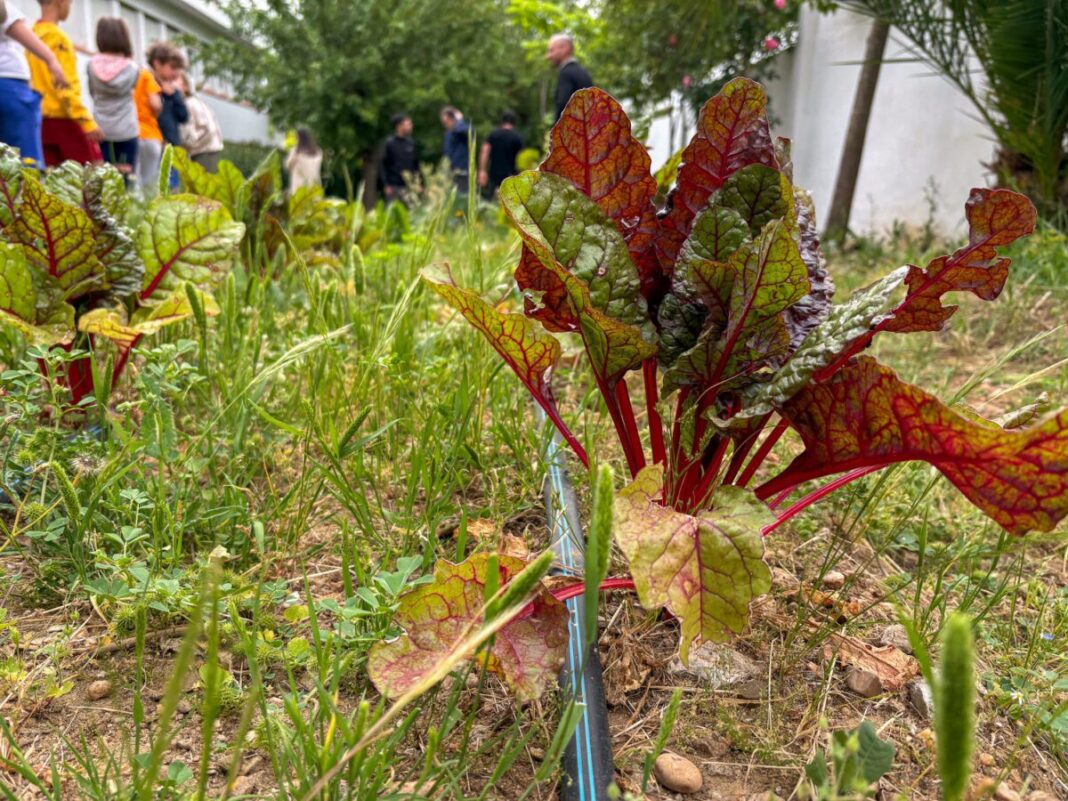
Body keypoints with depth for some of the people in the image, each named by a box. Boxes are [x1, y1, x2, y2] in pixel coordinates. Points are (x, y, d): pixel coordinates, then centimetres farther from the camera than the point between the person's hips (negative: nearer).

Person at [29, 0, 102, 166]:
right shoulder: (57, 37, -10)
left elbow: (40, 82, 15)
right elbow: (66, 86, -18)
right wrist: (88, 122, -19)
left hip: (41, 120, 9)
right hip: (63, 119, -9)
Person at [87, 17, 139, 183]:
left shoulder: (93, 65, -2)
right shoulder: (131, 68, -5)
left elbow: (92, 93, 10)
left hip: (100, 129, 1)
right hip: (126, 130, -1)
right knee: (125, 179, 1)